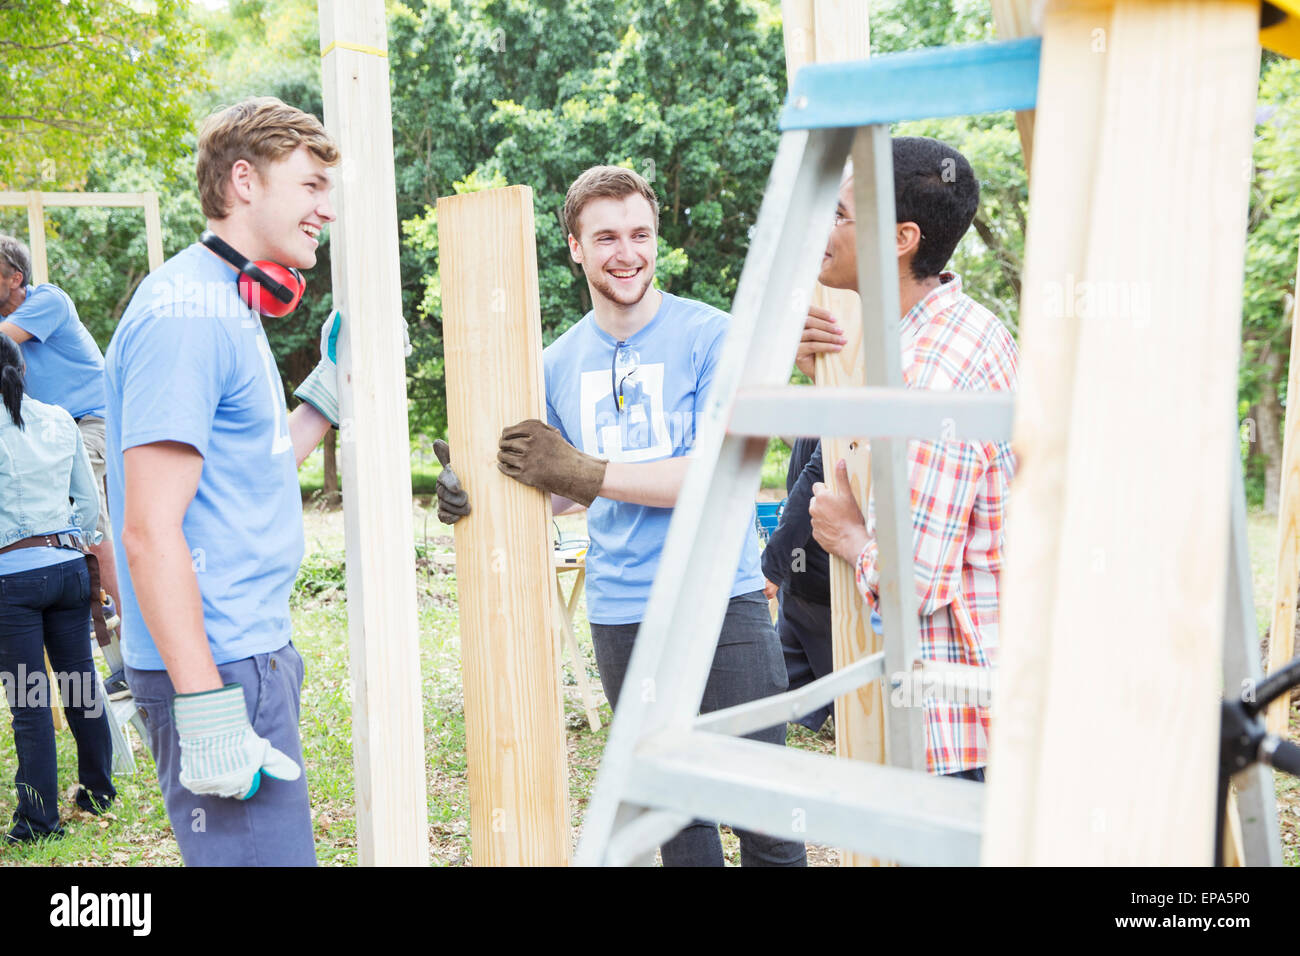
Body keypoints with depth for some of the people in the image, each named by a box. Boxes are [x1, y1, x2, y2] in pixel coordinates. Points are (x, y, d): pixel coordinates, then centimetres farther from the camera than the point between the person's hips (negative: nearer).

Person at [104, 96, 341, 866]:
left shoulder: (232, 306, 15)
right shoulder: (186, 312, -16)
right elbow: (150, 530, -21)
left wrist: (330, 391, 16)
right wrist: (206, 715, -24)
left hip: (255, 651, 10)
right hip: (220, 669, -10)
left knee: (273, 846, 18)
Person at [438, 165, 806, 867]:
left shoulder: (709, 335, -6)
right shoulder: (559, 362, 9)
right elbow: (558, 494, 16)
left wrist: (586, 470, -20)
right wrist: (473, 492, -3)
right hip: (620, 616, 4)